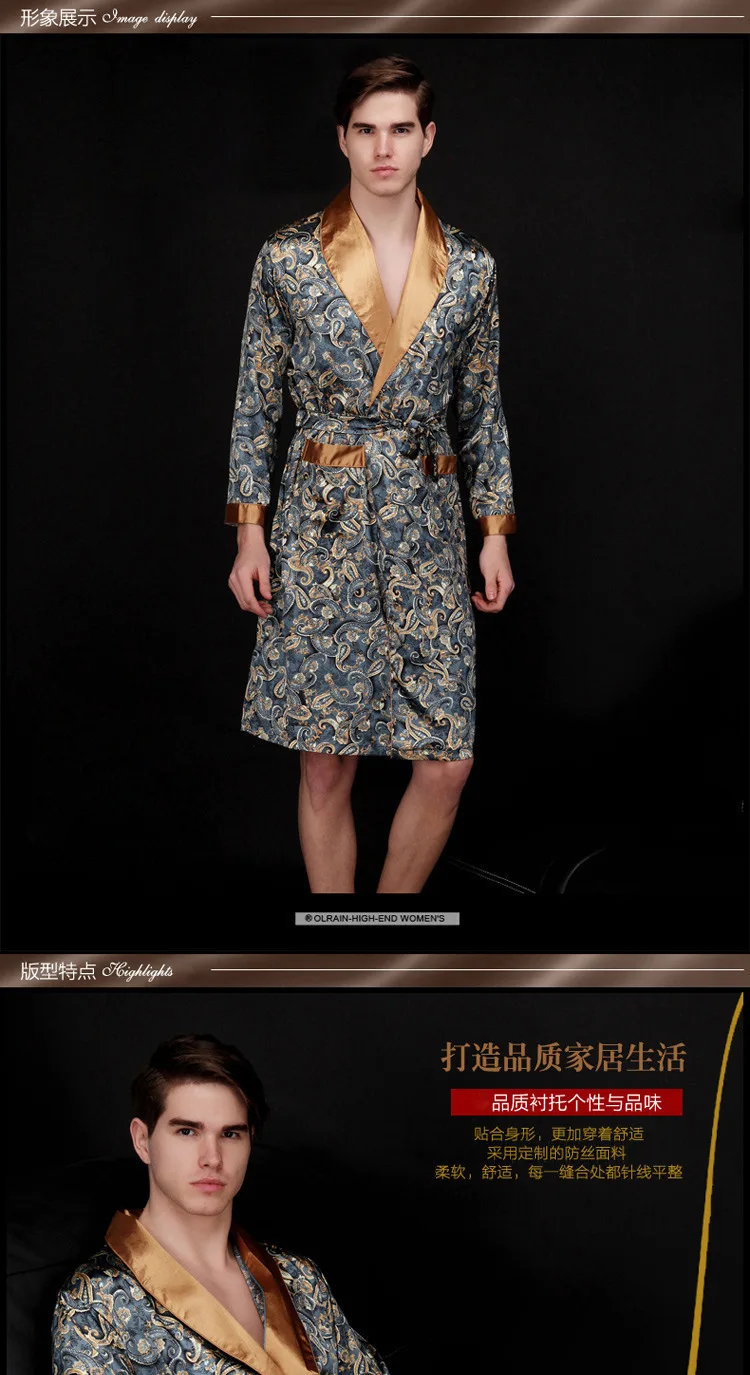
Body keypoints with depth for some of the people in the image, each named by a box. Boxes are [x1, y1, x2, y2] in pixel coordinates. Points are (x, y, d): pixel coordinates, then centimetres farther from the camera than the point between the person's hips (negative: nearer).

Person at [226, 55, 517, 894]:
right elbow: (255, 403, 4)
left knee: (447, 762, -3)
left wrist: (496, 533, 7)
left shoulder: (469, 268, 4)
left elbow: (483, 408, 11)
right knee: (325, 763, 1)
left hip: (427, 525, 2)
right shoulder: (288, 258, -1)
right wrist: (249, 532, -1)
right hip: (320, 526, -2)